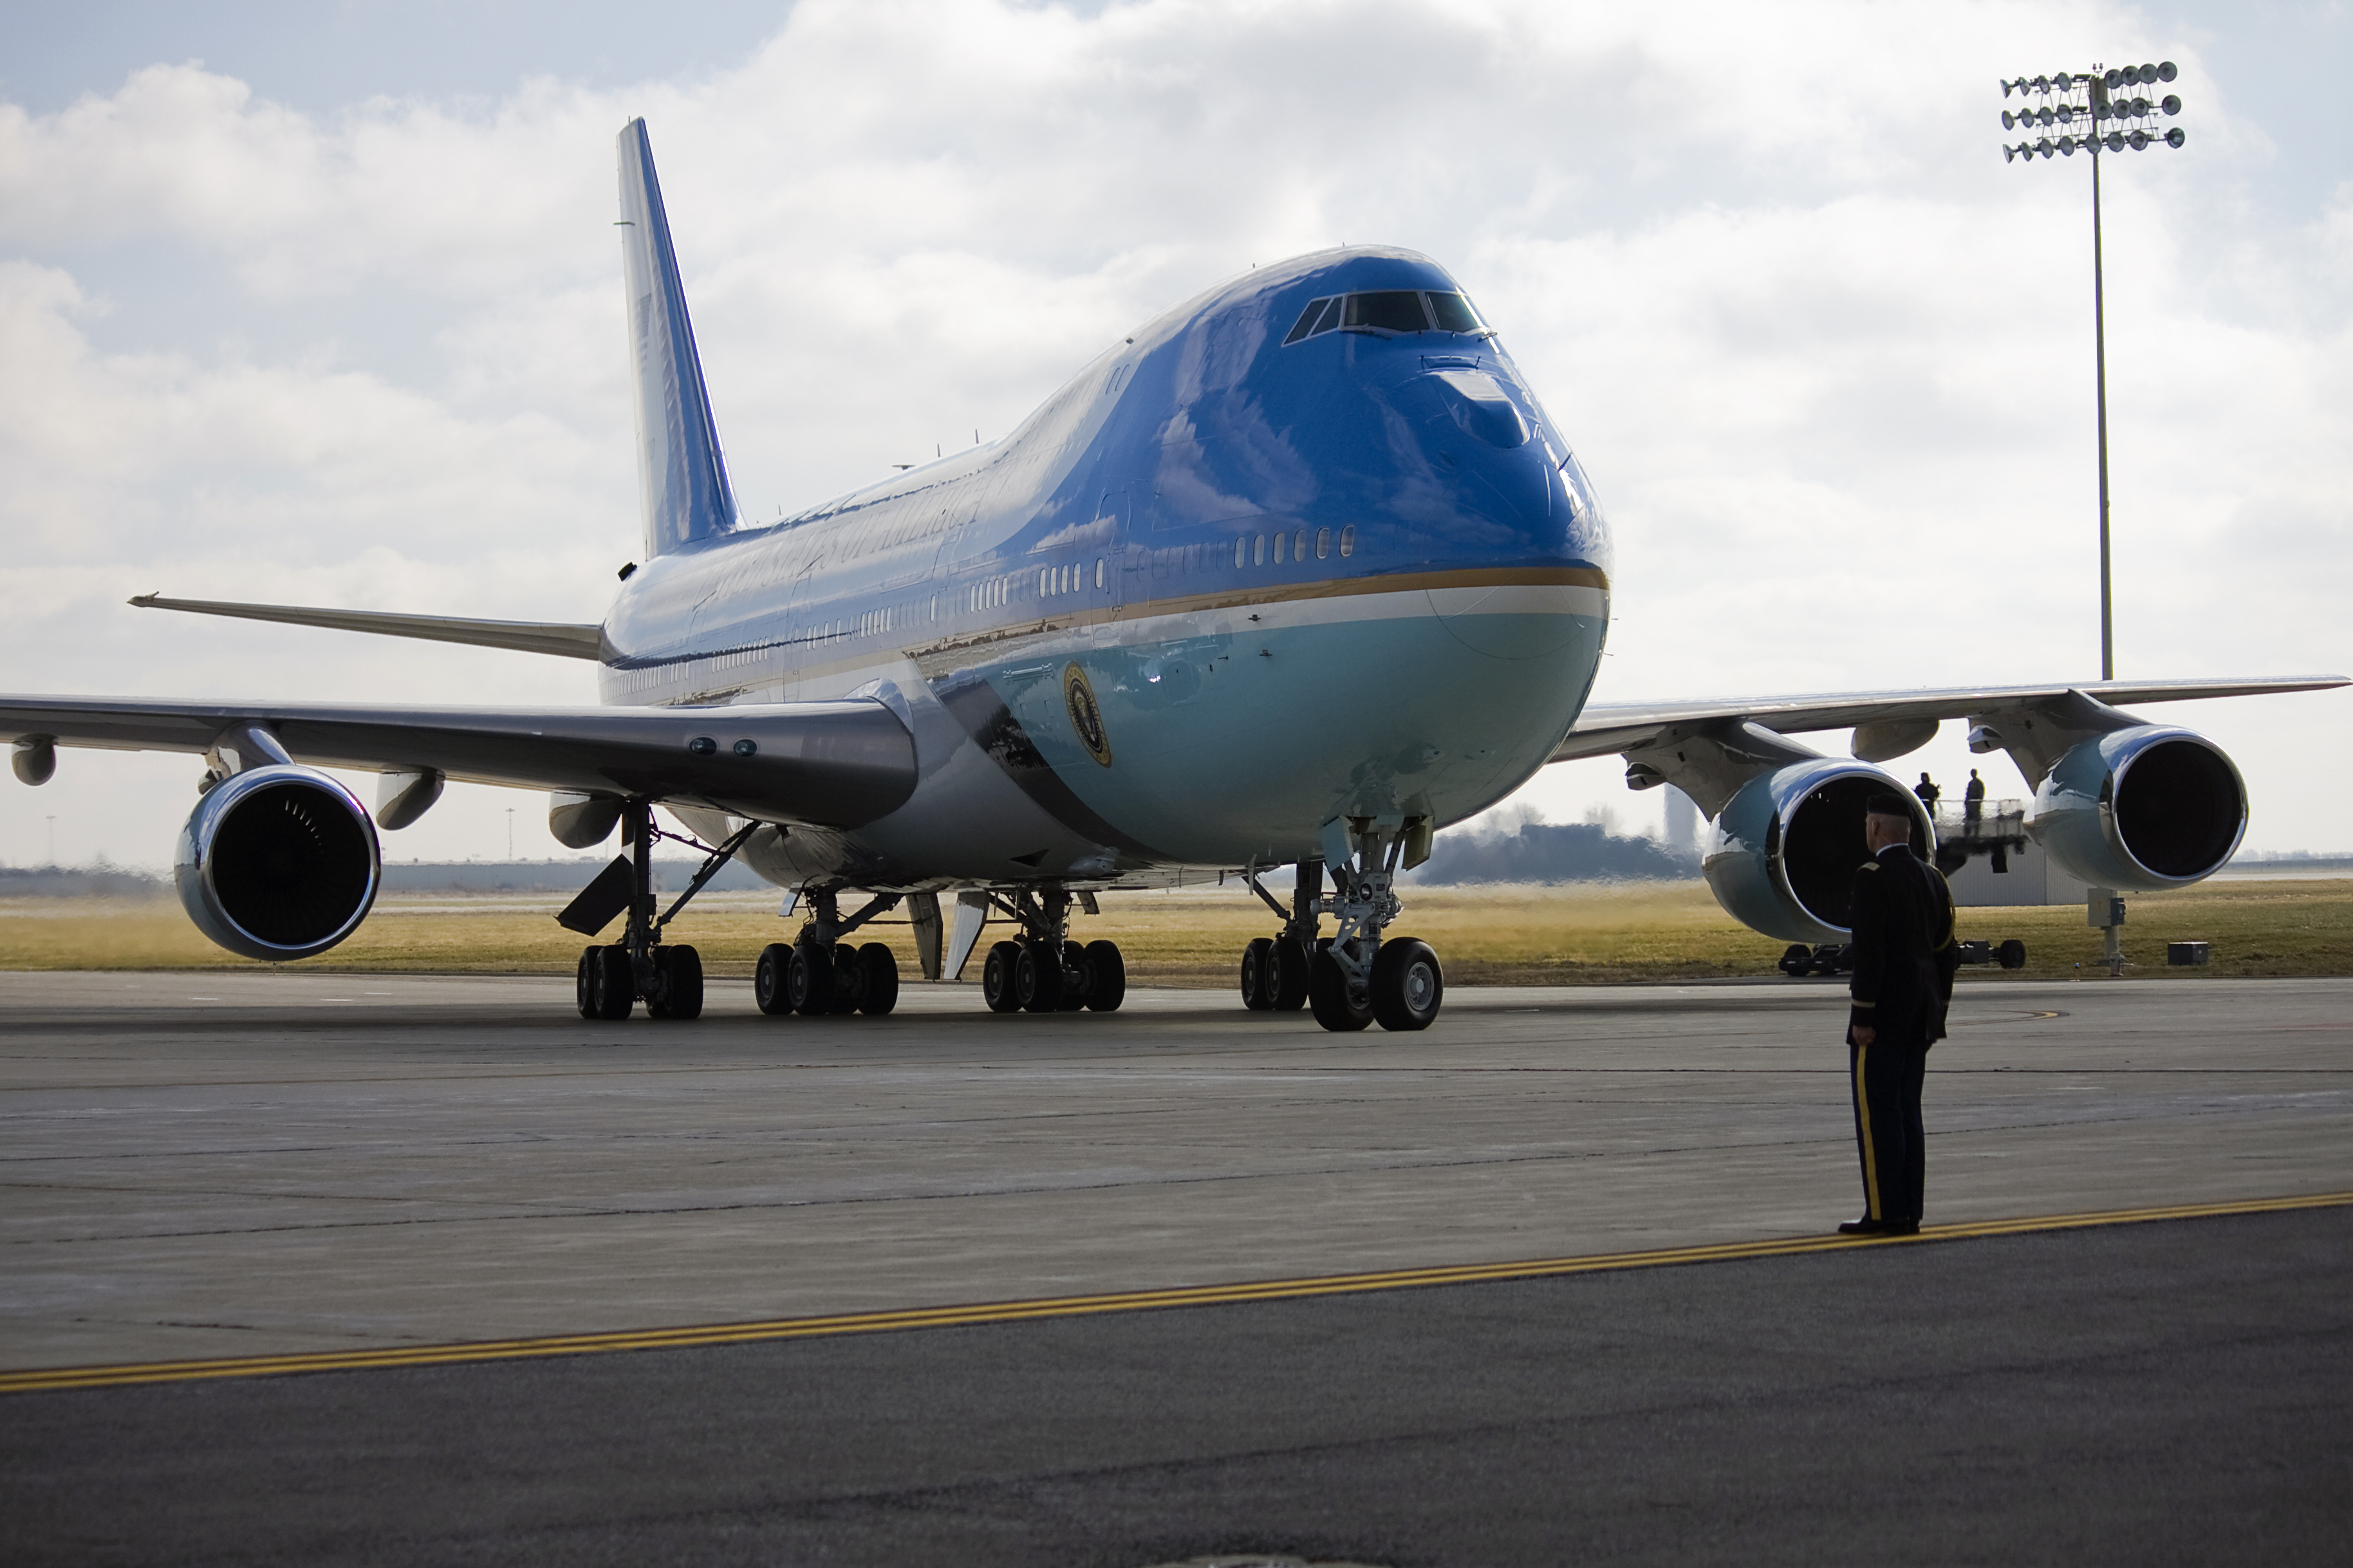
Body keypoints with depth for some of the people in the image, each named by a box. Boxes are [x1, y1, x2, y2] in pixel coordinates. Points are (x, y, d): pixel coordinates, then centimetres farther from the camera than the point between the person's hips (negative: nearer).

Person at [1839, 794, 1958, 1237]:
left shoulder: (1872, 877, -13)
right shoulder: (1931, 878, 12)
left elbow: (1869, 952, -19)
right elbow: (1947, 951, 15)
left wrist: (1863, 1016, -17)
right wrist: (1937, 1009, 20)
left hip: (1883, 1017, -8)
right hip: (1920, 1017, 8)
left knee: (1876, 1113, -5)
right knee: (1907, 1113, 12)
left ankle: (1884, 1213, -7)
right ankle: (1909, 1213, 12)